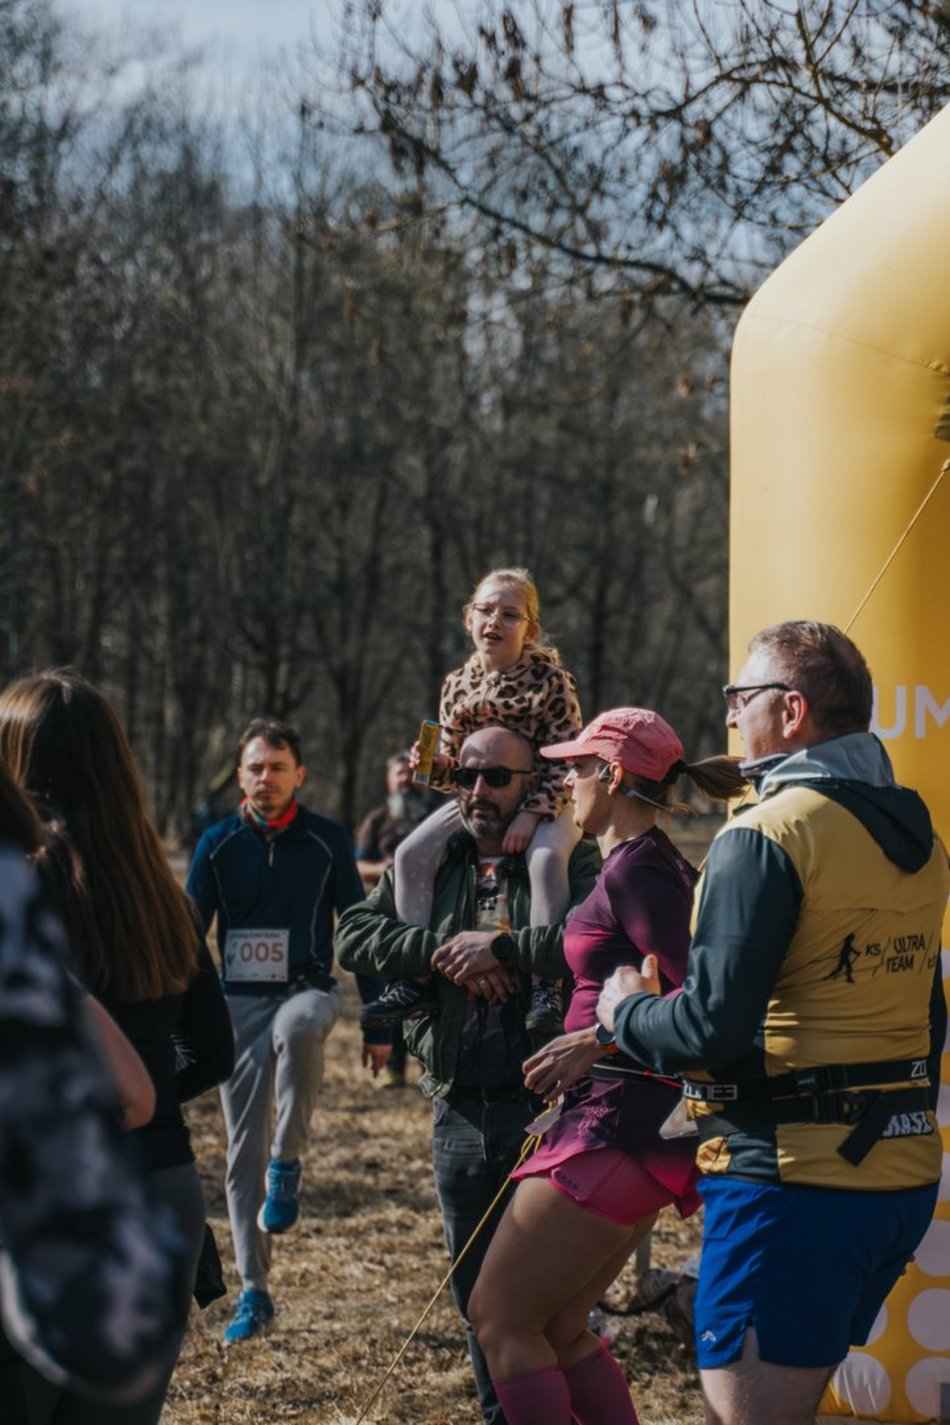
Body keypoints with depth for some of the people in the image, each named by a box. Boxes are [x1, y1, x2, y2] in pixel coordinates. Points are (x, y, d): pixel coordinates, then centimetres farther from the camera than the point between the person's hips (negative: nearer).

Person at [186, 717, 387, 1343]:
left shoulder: (327, 839, 0)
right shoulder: (219, 844, 3)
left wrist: (378, 1022, 1)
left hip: (309, 990, -2)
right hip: (240, 1002, 2)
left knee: (295, 1028, -40)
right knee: (243, 1150, 1)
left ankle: (288, 1163, -21)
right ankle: (254, 1292, 11)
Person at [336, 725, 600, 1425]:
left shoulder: (569, 858, -4)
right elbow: (354, 934, 1)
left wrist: (499, 948, -20)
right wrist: (442, 950, -13)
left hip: (544, 1102, -5)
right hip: (459, 1110, 5)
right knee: (476, 1289, 15)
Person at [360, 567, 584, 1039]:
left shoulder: (549, 678, -9)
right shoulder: (457, 685, 5)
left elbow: (564, 757, -13)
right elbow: (453, 766, 12)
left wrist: (531, 813, -22)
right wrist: (433, 765, -11)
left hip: (544, 800, -5)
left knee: (546, 857, -35)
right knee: (412, 853, -14)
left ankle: (546, 985, -30)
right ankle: (417, 978, -10)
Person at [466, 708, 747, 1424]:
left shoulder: (634, 870, -15)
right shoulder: (664, 864, 14)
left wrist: (599, 1040, -23)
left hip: (618, 1124, -10)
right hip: (643, 1124, 10)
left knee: (499, 1316, -2)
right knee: (559, 1325, 17)